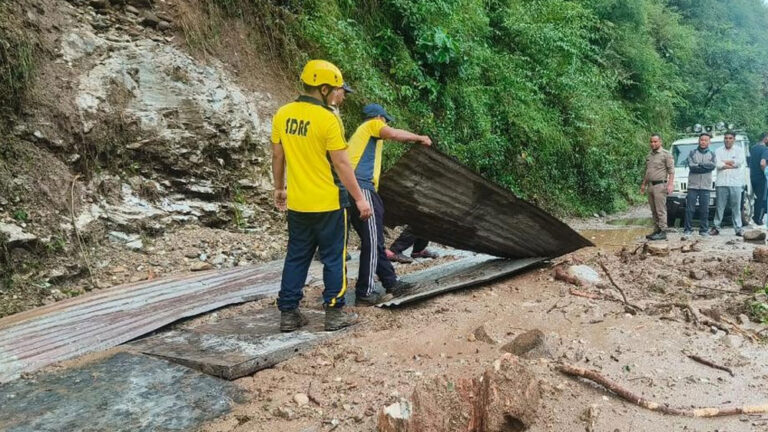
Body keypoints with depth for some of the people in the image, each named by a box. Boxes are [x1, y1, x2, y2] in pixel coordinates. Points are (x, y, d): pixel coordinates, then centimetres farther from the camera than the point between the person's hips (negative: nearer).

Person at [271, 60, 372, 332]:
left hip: (297, 203, 6)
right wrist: (360, 198, -9)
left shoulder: (283, 114, 3)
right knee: (334, 258, 8)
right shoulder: (327, 119, -16)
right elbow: (341, 164, -15)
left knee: (296, 257, 14)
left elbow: (277, 157, 9)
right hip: (327, 203, -6)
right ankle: (334, 313, 16)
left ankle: (288, 313, 20)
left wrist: (279, 188, 22)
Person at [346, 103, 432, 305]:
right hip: (361, 187, -10)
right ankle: (365, 292, -6)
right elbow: (394, 134, -15)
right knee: (372, 241, -9)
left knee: (374, 240, 12)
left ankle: (391, 283, 18)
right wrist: (419, 137, -2)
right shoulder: (373, 124, 6)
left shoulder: (360, 133, 32)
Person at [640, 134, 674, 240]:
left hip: (660, 185, -7)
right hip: (650, 186, 7)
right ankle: (656, 230, 15)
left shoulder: (666, 154, -3)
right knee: (654, 211, 9)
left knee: (661, 210, -8)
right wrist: (643, 184, 21)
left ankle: (663, 232, -6)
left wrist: (670, 184, -17)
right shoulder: (649, 156, 17)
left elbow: (671, 171, -8)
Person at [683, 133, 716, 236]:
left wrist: (699, 165, -10)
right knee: (689, 208, -2)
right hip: (693, 185, -1)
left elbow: (712, 166, -5)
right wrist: (705, 167, -7)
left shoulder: (712, 154, 13)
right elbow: (691, 166, -7)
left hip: (706, 186, 1)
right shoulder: (692, 153, 8)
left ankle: (704, 230, 9)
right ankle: (688, 229, 3)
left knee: (704, 210, 2)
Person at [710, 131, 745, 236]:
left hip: (736, 183, 0)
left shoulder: (739, 150, 10)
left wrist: (725, 162, -3)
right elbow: (717, 164, -5)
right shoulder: (718, 151, 11)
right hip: (721, 182, 0)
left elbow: (740, 161, -8)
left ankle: (738, 228, 5)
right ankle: (716, 227, 6)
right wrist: (733, 164, -5)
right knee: (720, 206, 2)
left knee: (736, 207, 1)